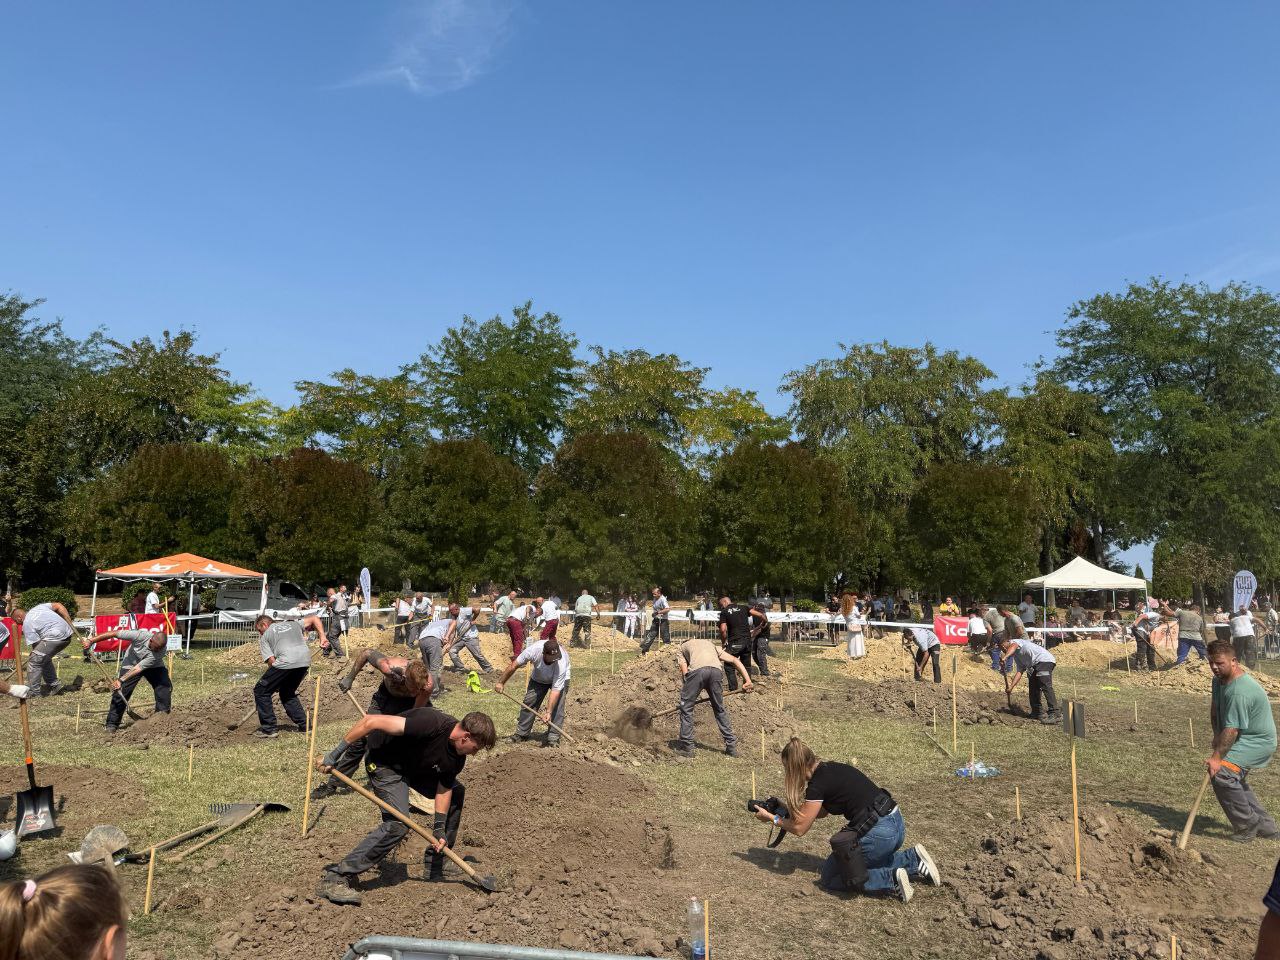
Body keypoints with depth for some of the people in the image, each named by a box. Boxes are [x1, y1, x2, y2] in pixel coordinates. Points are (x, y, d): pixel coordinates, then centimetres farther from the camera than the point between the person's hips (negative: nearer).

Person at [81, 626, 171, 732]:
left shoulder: (160, 651, -35)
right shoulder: (141, 636, -36)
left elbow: (138, 669, -34)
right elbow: (114, 634, -28)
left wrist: (121, 680, -39)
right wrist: (91, 641, -25)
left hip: (153, 667, 0)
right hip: (131, 663, 0)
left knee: (165, 685, -17)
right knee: (121, 692, -11)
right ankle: (112, 724, 2)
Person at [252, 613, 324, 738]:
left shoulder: (265, 637, 18)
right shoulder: (292, 623, 32)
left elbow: (271, 660, 8)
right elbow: (314, 618, 23)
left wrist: (275, 684, 18)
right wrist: (322, 638, 16)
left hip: (286, 661, -6)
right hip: (305, 660, 6)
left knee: (261, 691, 12)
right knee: (287, 693, 26)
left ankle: (268, 729, 10)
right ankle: (304, 726, 21)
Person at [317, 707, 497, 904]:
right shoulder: (431, 724, -38)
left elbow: (444, 789, 2)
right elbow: (370, 721, -37)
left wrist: (439, 829, -7)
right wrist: (335, 755, -31)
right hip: (384, 762, -9)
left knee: (456, 792, 11)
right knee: (399, 823, -24)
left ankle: (436, 867, 22)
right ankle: (335, 878, -17)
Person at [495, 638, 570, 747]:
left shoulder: (561, 664, -42)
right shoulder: (533, 650, -38)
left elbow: (556, 690, -38)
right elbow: (514, 665, -22)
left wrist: (548, 712, -45)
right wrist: (501, 683, -14)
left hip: (560, 678, -3)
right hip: (538, 677, 3)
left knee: (557, 707, -18)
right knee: (529, 702, -2)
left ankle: (553, 738, -13)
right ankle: (522, 733, 10)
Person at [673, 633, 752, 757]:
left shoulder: (681, 649, 34)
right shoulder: (711, 644, 41)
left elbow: (685, 671, 16)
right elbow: (735, 660, 29)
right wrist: (747, 679, 22)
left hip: (697, 670, -3)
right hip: (716, 670, 4)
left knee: (686, 707, 13)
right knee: (720, 709, 20)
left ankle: (686, 746, 15)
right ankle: (732, 746, 22)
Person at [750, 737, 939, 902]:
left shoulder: (818, 783, -14)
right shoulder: (830, 767, 11)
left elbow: (800, 828, -3)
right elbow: (823, 811, 25)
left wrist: (772, 818, 11)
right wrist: (784, 811, 22)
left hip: (879, 834, -9)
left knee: (827, 878, 6)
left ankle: (891, 881, -6)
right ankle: (915, 861, 15)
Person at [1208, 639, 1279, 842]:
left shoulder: (1240, 691, -31)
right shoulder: (1219, 680, 2)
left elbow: (1232, 728, -32)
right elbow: (1214, 708, 13)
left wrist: (1217, 757, -32)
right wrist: (1216, 735, 1)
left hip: (1257, 742, -11)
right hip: (1244, 740, 11)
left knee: (1222, 774, -26)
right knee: (1236, 781, 22)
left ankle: (1248, 826, -9)